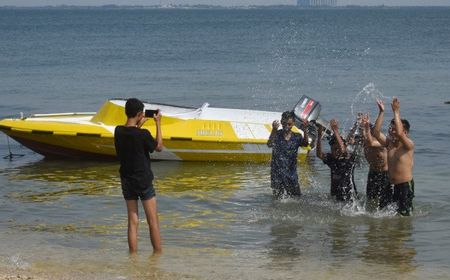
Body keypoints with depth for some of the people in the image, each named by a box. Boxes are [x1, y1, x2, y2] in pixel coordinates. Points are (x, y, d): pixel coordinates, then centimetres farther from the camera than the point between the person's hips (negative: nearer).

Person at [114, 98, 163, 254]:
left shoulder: (118, 131, -3)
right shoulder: (143, 134, -18)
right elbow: (159, 147, 0)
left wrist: (138, 125, 24)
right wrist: (158, 123, 4)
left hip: (126, 181, 5)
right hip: (143, 181, -5)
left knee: (132, 222, 9)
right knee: (153, 222, 5)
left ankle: (133, 256, 8)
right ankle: (158, 254, 10)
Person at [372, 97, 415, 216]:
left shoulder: (409, 145, -11)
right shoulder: (389, 143, 8)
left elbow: (399, 133, -30)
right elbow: (376, 133, -4)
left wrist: (396, 112, -25)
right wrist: (381, 112, -8)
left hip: (405, 185, -7)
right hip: (391, 185, 7)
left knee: (404, 214, -7)